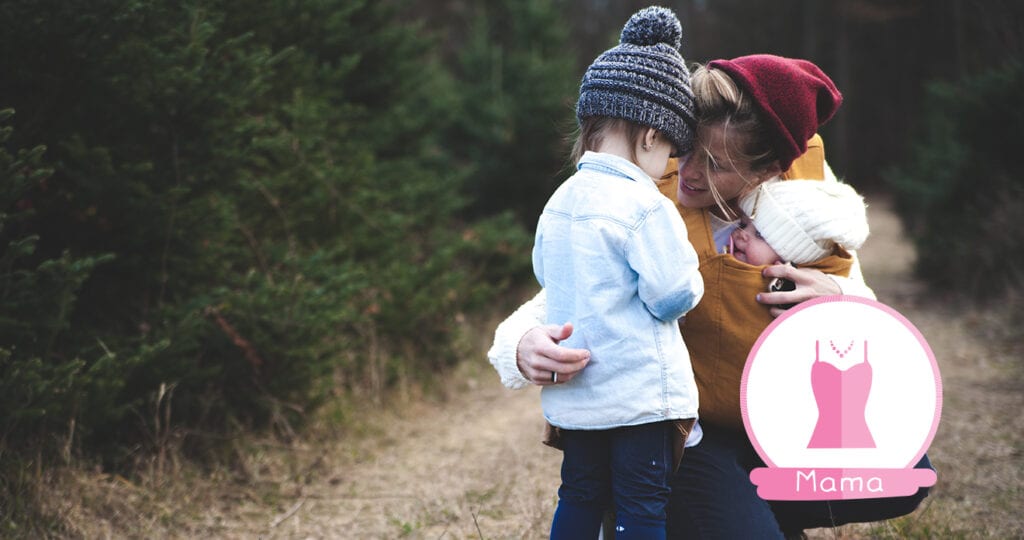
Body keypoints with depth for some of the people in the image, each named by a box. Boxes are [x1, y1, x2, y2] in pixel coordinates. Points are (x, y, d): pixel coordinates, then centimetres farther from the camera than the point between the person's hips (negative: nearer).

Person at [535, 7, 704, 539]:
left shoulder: (558, 202, 7)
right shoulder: (645, 206, -17)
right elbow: (673, 296, -17)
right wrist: (690, 277, 4)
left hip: (573, 393, 7)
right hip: (639, 392, -7)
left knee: (580, 496, 17)